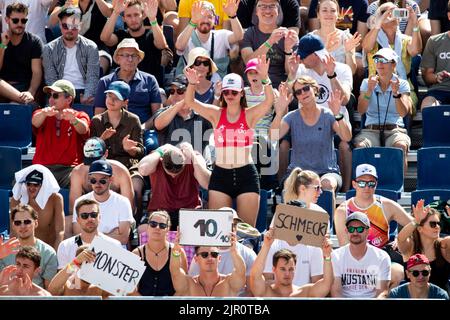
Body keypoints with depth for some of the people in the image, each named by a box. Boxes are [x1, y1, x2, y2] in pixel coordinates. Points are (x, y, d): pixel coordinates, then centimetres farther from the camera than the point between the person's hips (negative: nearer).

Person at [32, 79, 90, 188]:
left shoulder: (80, 116, 10)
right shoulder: (43, 115, 16)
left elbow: (83, 129, -14)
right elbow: (35, 121, -10)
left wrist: (73, 119, -40)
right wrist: (44, 113, -36)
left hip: (69, 168, -2)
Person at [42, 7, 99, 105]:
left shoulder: (90, 47, 7)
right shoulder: (49, 49, 10)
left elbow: (92, 78, -3)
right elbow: (50, 79, 2)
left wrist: (86, 98, -21)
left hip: (82, 92, 0)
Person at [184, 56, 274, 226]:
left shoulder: (250, 115, 2)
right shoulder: (216, 114, 6)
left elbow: (269, 101, -14)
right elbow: (190, 102, -3)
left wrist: (265, 79, -31)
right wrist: (192, 84, -23)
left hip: (246, 175, -1)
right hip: (220, 174, 1)